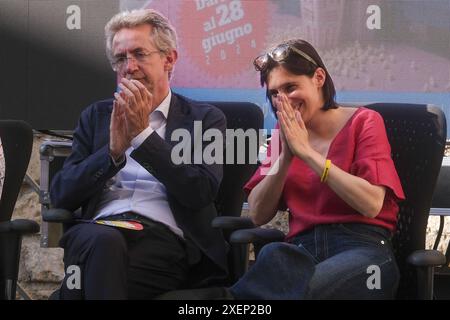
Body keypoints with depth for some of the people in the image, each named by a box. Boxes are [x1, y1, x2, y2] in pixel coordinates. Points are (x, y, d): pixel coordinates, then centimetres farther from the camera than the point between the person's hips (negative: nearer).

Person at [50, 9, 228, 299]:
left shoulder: (205, 119, 13)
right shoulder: (97, 116, 21)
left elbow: (201, 193, -4)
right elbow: (61, 195, 11)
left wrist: (143, 134, -8)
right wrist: (113, 150, -5)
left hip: (165, 240, -2)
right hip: (98, 230, 2)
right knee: (101, 240, -36)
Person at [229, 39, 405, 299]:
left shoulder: (363, 122, 5)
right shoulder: (286, 135, 19)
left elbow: (371, 204, -12)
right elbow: (259, 215, 10)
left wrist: (306, 152, -11)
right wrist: (285, 156, -4)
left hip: (362, 248, -3)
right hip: (303, 250, 3)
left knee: (306, 288, -39)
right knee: (273, 254, -38)